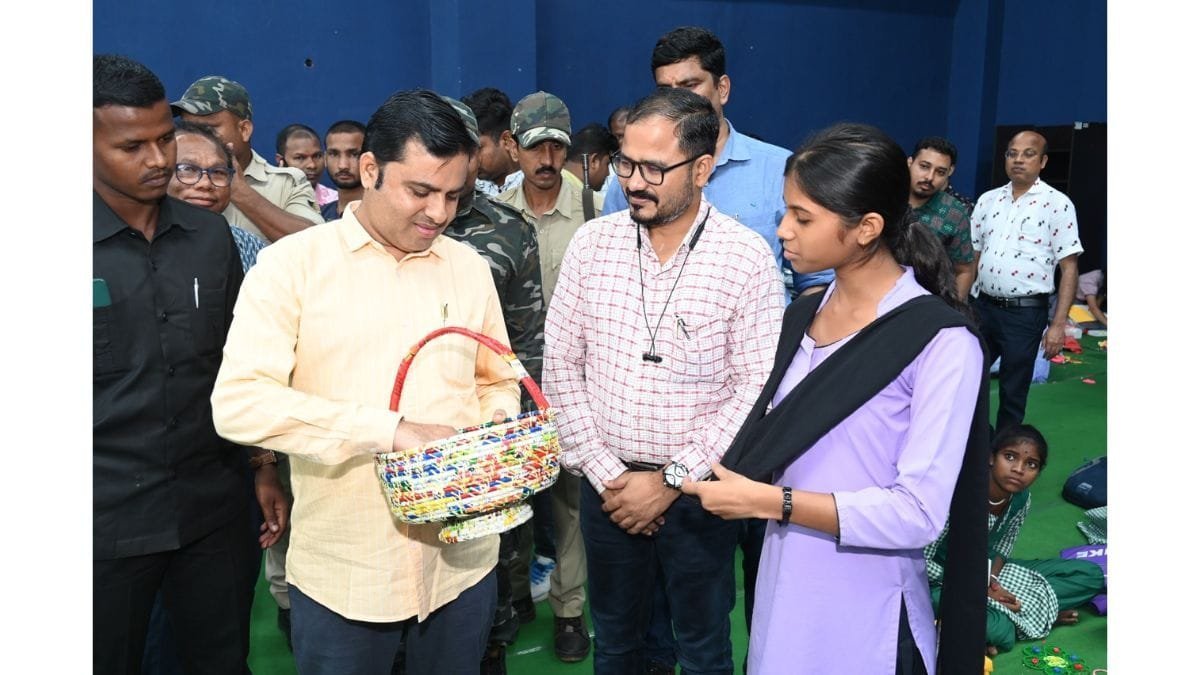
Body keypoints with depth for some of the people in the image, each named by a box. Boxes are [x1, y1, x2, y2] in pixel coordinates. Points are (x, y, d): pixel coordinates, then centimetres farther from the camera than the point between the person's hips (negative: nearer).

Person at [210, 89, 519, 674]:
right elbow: (237, 401, -17)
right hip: (341, 574, -3)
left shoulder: (468, 267, 6)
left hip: (461, 560, 4)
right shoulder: (292, 263, -7)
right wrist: (391, 429, -22)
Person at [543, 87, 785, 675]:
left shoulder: (748, 258, -12)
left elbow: (756, 389, -12)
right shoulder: (592, 243, -3)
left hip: (697, 491, -2)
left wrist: (670, 481, -13)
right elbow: (561, 367, -1)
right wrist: (605, 473, -6)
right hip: (607, 487, 3)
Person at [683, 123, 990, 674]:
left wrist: (766, 500, -21)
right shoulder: (799, 319, 4)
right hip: (782, 589, 6)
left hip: (865, 610, -5)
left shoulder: (941, 342, -16)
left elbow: (918, 512, -21)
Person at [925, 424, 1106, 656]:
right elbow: (921, 562, -23)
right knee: (998, 631, -38)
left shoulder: (1021, 500, -8)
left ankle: (1004, 615, -9)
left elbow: (1000, 551, 6)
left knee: (1091, 575, 0)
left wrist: (991, 580, -16)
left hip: (986, 573, 7)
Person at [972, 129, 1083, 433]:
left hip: (1026, 313, -4)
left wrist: (1058, 324, -13)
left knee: (1013, 393, 6)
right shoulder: (988, 200, 8)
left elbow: (1069, 268, -7)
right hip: (984, 306, 5)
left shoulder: (1057, 204, -6)